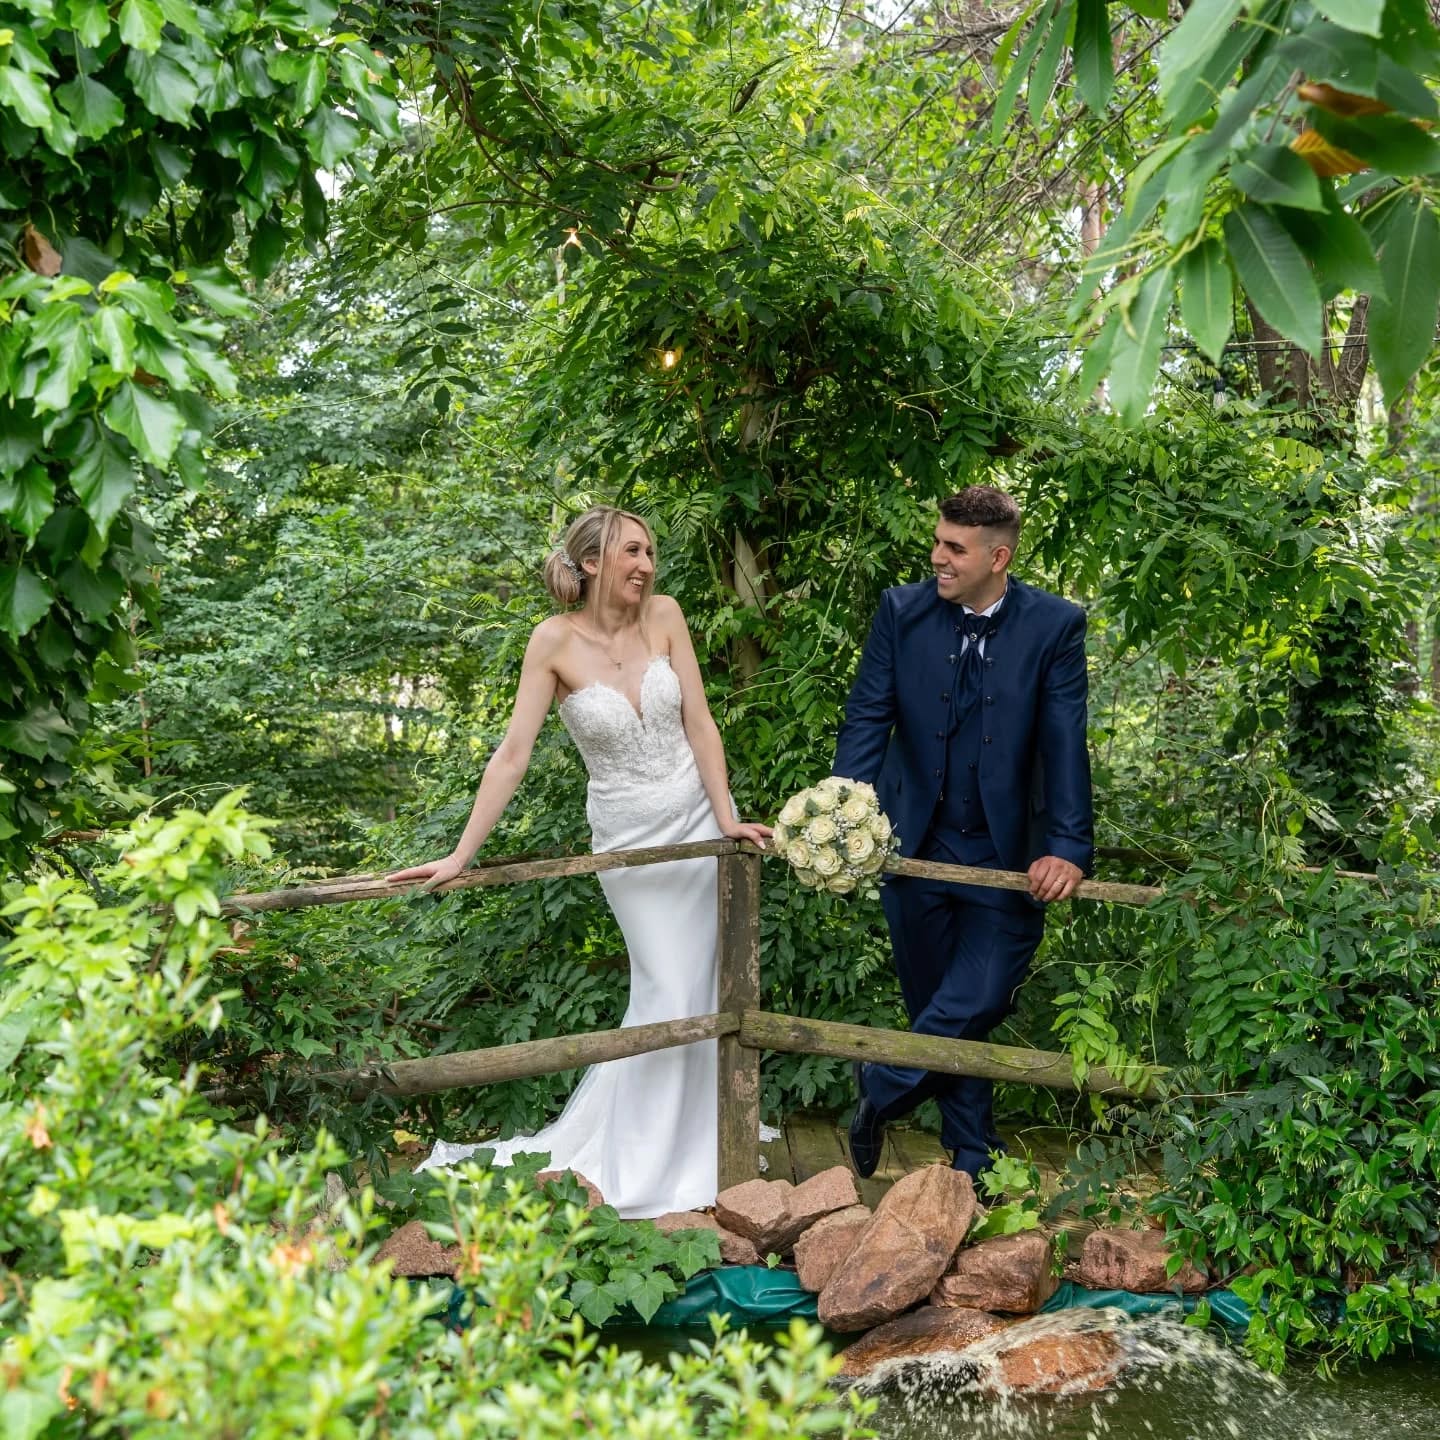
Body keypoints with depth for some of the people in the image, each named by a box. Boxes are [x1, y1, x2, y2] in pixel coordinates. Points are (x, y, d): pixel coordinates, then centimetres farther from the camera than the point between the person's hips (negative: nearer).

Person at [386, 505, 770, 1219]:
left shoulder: (663, 615, -4)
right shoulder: (555, 641, -13)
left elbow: (699, 722, -3)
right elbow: (512, 755, -14)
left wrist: (727, 815, -10)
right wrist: (461, 854, -18)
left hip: (698, 818, 3)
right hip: (629, 837, -3)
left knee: (707, 979, 8)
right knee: (669, 993, -1)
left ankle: (699, 1130, 29)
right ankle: (642, 1164, 19)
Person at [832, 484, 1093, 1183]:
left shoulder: (1055, 625, -7)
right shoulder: (903, 610, -3)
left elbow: (1066, 743, -12)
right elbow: (867, 719, -6)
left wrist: (1069, 848, -22)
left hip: (1007, 855, -2)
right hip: (915, 843, 2)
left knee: (976, 1005, -9)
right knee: (938, 1008, 12)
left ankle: (879, 1088, 19)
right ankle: (973, 1158, 30)